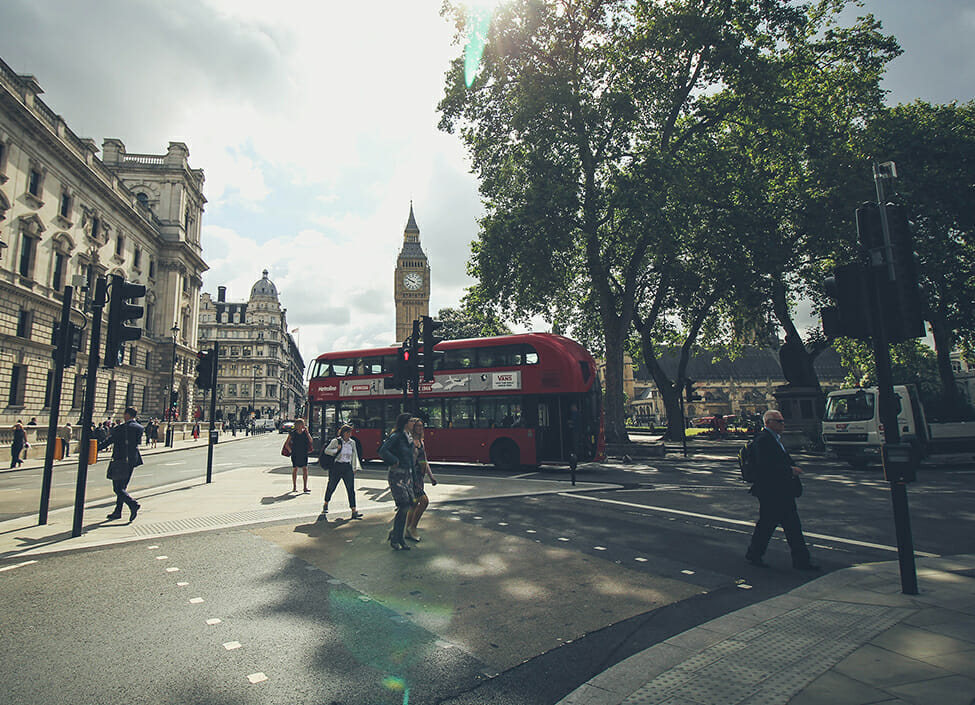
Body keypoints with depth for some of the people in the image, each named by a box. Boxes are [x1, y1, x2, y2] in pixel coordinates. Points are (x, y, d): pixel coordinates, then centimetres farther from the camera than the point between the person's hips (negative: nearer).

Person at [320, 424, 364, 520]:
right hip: (336, 467, -3)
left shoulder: (352, 443, 8)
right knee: (331, 487, 12)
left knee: (351, 489, -5)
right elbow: (326, 450, -3)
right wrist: (336, 450, -17)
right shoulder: (336, 441, -5)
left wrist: (355, 468, 11)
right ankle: (325, 505, 40)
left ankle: (354, 511, -6)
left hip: (348, 467, 3)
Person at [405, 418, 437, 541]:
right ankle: (412, 527, 2)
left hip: (419, 477, 9)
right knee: (424, 501, -13)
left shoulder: (421, 442, 14)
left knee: (415, 504, 12)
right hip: (412, 476, -9)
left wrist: (431, 476, 17)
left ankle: (407, 531, 23)